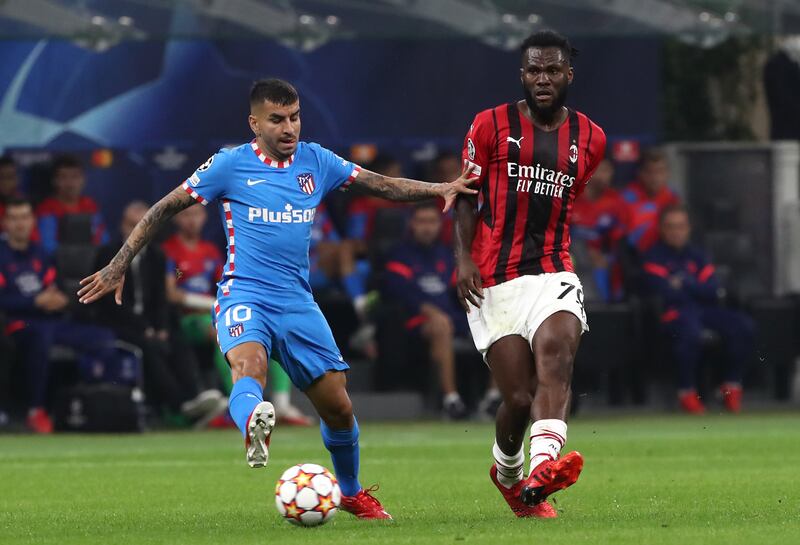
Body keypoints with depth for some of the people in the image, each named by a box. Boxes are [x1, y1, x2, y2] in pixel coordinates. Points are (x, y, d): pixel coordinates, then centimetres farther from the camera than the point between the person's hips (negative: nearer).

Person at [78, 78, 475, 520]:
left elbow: (382, 185, 11)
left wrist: (440, 189, -3)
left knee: (338, 406, 5)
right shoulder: (230, 165, -3)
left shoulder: (315, 161, 8)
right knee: (249, 367, -37)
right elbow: (166, 207, 2)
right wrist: (118, 266, -1)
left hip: (298, 304, 4)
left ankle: (351, 494, 28)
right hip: (244, 297, -4)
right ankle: (254, 427, -68)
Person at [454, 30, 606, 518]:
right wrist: (464, 256, -7)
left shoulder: (590, 139, 11)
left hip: (553, 272, 2)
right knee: (519, 398, -7)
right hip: (493, 282, -2)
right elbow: (466, 196, 6)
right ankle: (506, 473, 26)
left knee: (556, 354, -30)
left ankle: (541, 468, -51)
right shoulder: (489, 126, 3)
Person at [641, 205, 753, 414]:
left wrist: (685, 285, -5)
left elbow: (713, 292, 7)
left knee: (743, 326, -20)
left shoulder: (697, 255, 20)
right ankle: (686, 392, -24)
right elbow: (665, 294, -10)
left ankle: (732, 386, -10)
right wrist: (696, 290, -2)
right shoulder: (655, 257, 5)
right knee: (690, 332, -40)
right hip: (675, 313, -5)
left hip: (705, 310, 5)